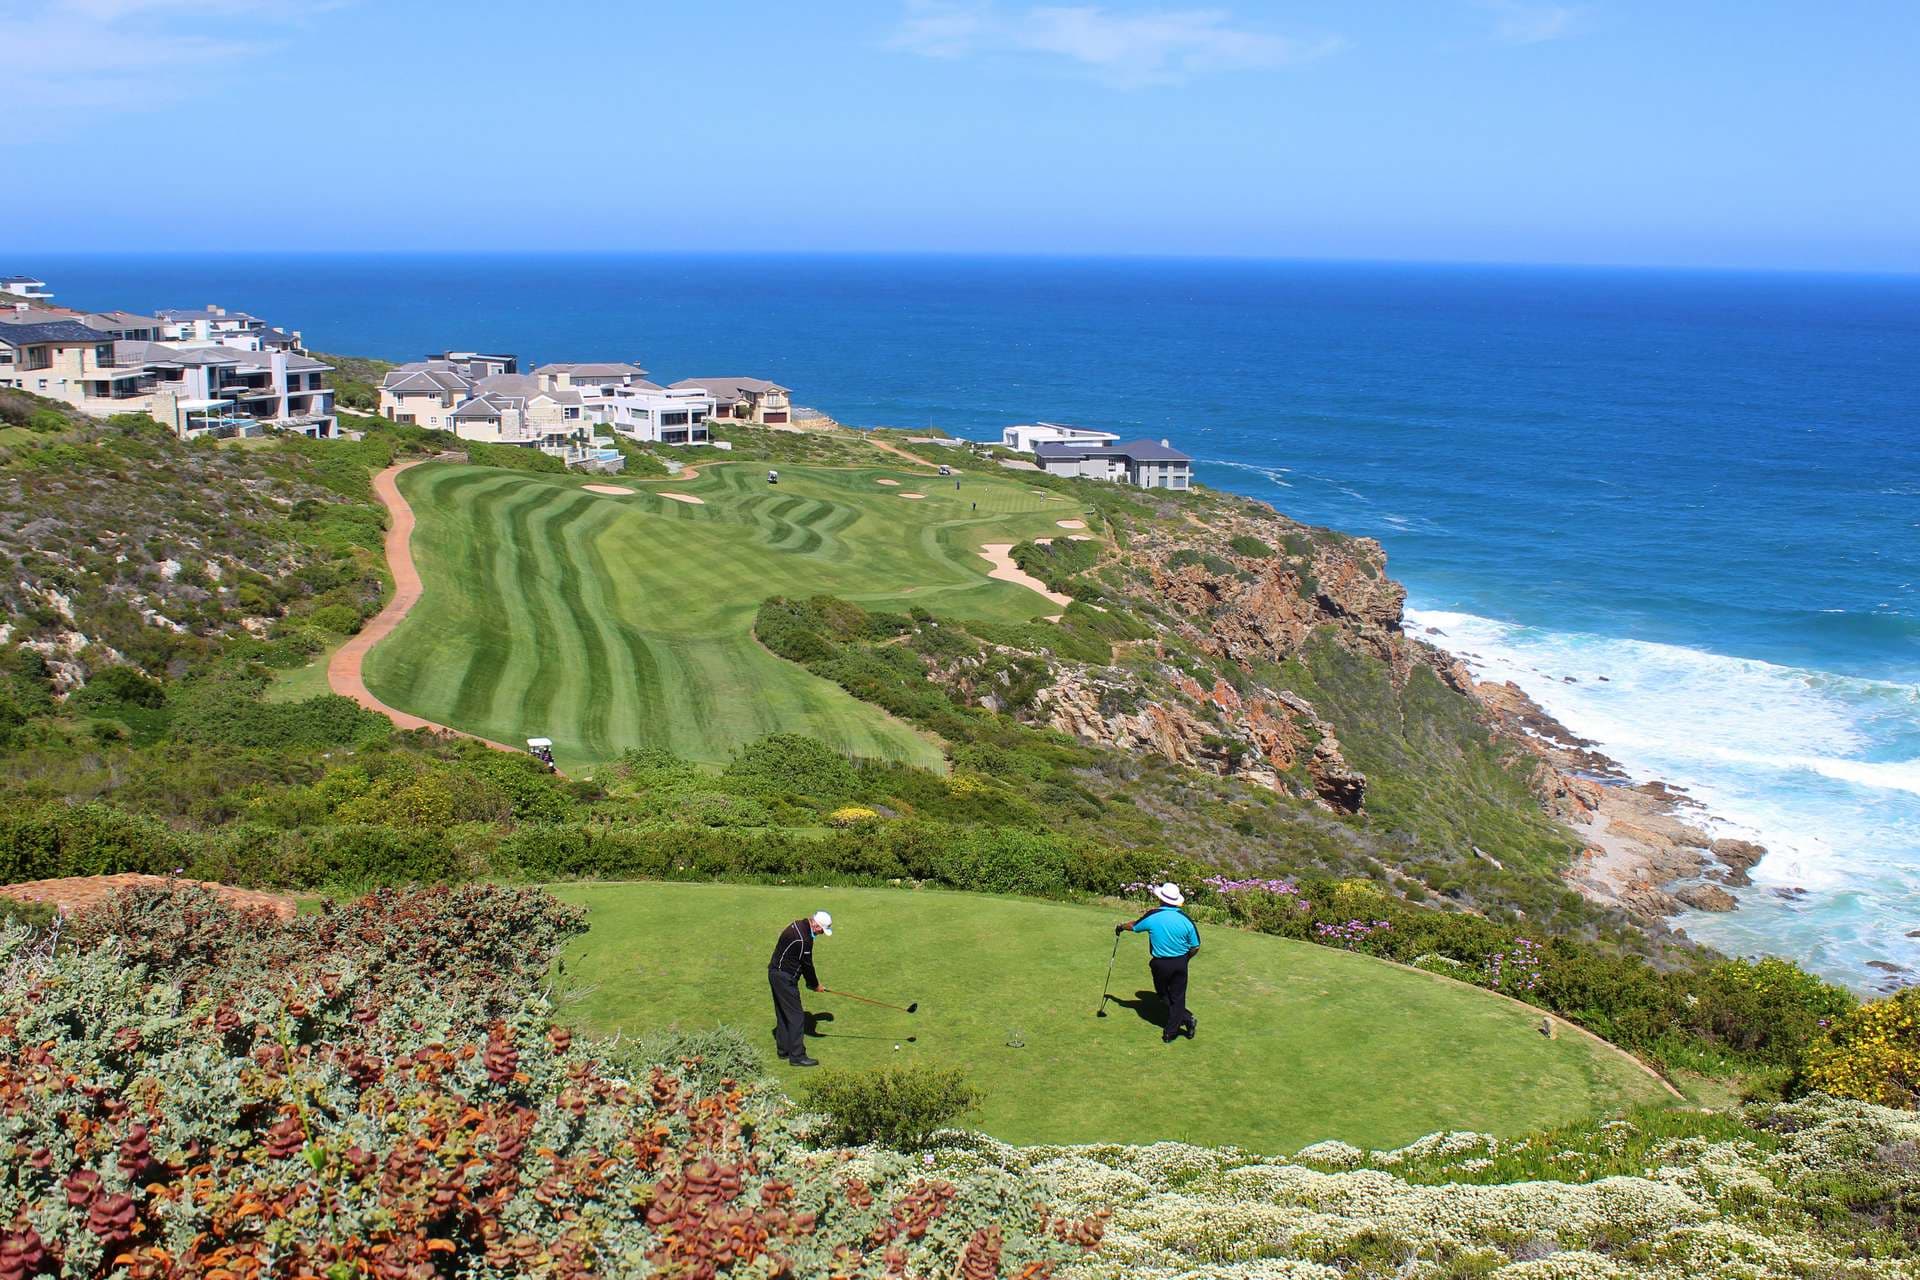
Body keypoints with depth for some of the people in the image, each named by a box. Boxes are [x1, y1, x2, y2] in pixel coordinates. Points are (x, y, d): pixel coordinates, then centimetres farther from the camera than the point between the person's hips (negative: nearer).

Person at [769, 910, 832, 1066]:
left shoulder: (798, 925, 7)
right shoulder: (804, 939, -25)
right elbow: (807, 965, -14)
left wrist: (812, 981, 14)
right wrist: (815, 984, 3)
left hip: (776, 973, 11)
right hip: (785, 978, -11)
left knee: (783, 1013, 18)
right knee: (796, 1015, -6)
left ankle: (784, 1049, 28)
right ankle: (797, 1056, -3)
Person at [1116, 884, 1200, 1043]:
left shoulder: (1152, 916, -13)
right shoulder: (1185, 918, -9)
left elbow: (1134, 926, 8)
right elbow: (1195, 947, -2)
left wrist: (1121, 926, 29)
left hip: (1160, 963, -2)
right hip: (1180, 963, 2)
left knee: (1164, 996, 17)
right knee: (1177, 997, 12)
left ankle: (1187, 1018, 5)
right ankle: (1170, 1032, 13)